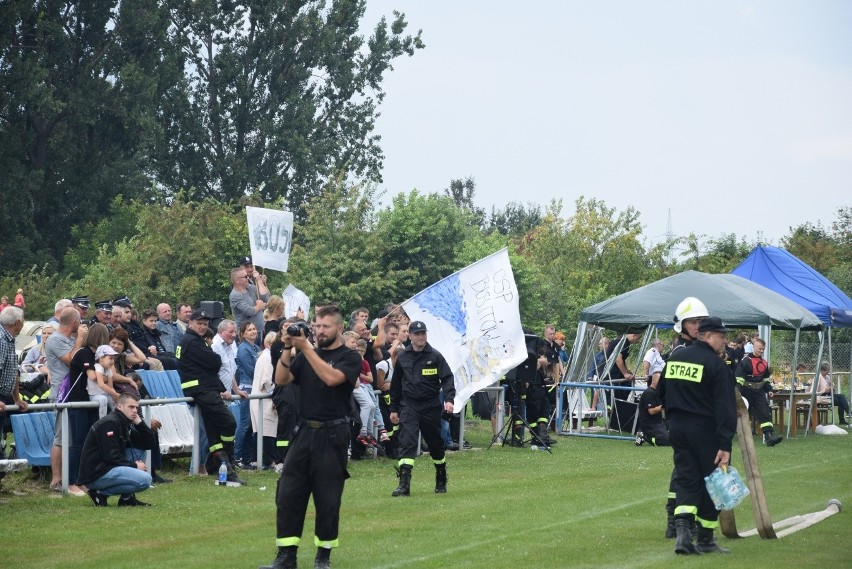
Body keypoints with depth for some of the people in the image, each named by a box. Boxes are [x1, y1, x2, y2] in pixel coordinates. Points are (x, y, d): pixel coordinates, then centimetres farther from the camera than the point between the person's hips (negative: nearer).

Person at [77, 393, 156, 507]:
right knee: (145, 479, -19)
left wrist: (139, 422, 2)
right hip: (95, 475, -10)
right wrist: (134, 465, -10)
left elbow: (150, 444, 14)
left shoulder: (124, 425, 16)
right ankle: (101, 493, -10)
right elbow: (111, 456, -19)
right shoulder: (109, 423, -13)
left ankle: (126, 497, 7)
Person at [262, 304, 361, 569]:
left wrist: (305, 347, -21)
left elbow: (332, 377, -21)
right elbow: (281, 379, 1)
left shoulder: (349, 357, -2)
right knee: (288, 494, -1)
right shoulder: (305, 355, 11)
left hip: (332, 435, -4)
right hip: (305, 431, 4)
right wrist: (287, 349, -12)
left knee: (327, 499, 0)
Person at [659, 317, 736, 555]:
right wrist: (725, 445, -20)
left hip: (677, 428, 6)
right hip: (705, 430, -6)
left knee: (685, 479, 8)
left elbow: (662, 393, 18)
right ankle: (705, 539, 13)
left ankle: (682, 530, -12)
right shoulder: (716, 365, -13)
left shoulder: (674, 358, 8)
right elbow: (725, 407, -18)